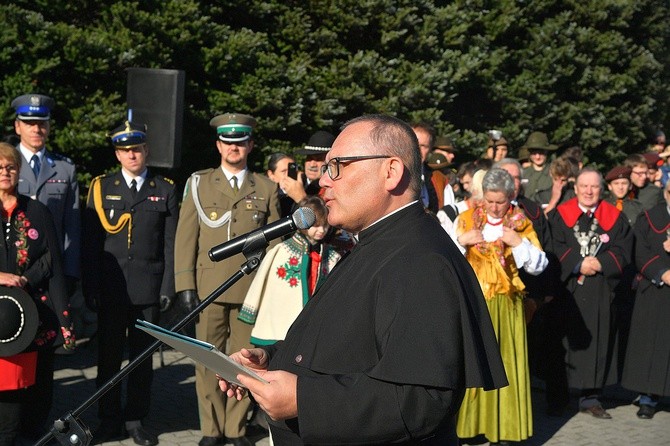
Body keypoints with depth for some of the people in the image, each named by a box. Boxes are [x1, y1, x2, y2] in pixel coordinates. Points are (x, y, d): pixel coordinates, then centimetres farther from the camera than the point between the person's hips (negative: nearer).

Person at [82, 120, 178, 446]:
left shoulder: (165, 190, 6)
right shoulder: (101, 188, 6)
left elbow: (170, 244, 4)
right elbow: (91, 242, 3)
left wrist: (168, 287, -2)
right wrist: (90, 287, -3)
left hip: (148, 289, 0)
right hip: (110, 287, 0)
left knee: (143, 356, 7)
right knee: (108, 355, 6)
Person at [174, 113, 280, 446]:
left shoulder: (267, 189, 10)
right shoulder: (199, 183, 9)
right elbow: (185, 237, 5)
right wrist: (185, 286, -3)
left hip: (251, 290, 0)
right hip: (208, 289, 0)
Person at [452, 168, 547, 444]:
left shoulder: (521, 224, 2)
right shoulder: (465, 219, 4)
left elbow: (538, 267, -2)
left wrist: (519, 242, -15)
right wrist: (461, 241, -14)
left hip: (505, 306, -1)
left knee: (504, 365, -1)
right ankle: (468, 423, 11)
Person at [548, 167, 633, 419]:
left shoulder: (614, 217, 10)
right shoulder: (559, 215, 5)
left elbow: (622, 250, 2)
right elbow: (554, 248, -4)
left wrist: (601, 263, -14)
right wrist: (577, 265, -15)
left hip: (600, 292, 2)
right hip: (566, 287, -1)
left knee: (596, 340, 2)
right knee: (564, 341, 0)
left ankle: (590, 397, 9)